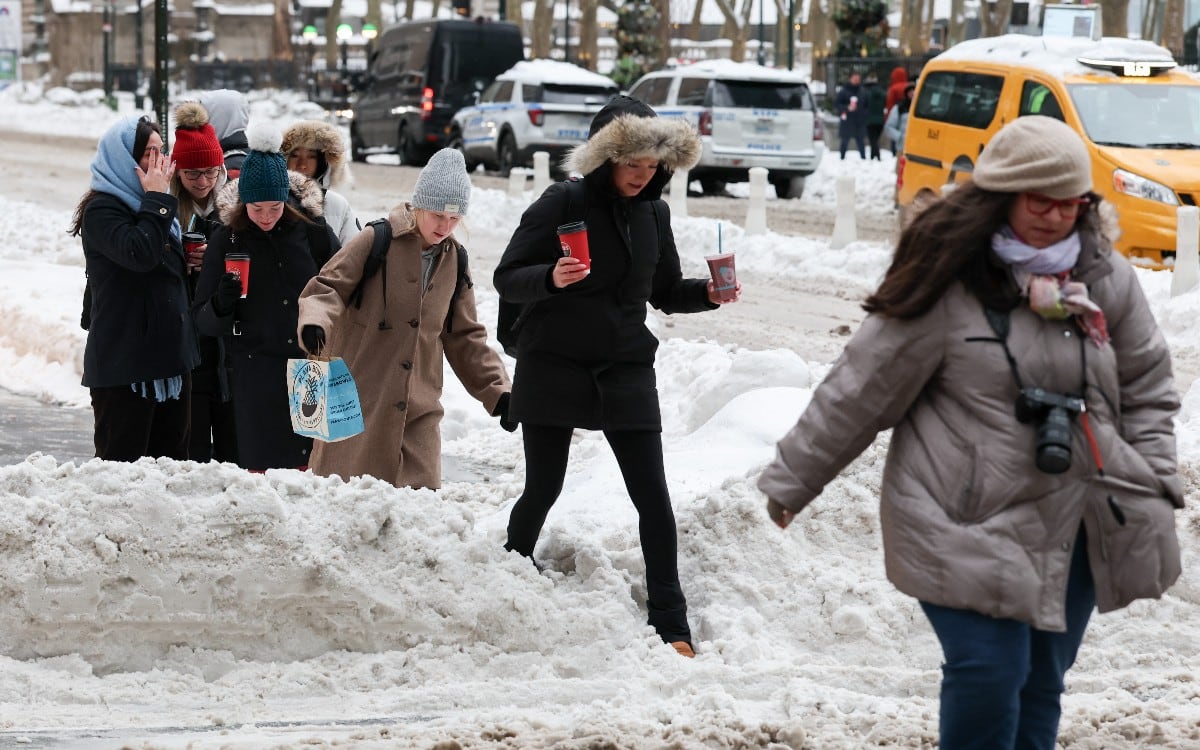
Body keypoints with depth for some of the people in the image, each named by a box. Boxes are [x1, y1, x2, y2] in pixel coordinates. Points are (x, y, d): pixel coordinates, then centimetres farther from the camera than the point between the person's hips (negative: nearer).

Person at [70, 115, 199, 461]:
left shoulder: (148, 207, 16)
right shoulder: (102, 210, -10)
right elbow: (140, 253, -28)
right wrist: (157, 198, -18)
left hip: (171, 356, 9)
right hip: (124, 364, -9)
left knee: (173, 459, 8)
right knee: (122, 462, -7)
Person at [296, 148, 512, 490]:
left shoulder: (454, 260, 11)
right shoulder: (377, 241, -6)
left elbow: (465, 337, 18)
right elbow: (327, 287, -7)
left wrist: (496, 391, 10)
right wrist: (315, 319, -29)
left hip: (418, 409, 4)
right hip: (360, 401, -4)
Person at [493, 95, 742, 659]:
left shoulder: (653, 214, 7)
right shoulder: (563, 204, -8)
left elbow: (666, 293, 17)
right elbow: (506, 278, -8)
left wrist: (707, 293, -3)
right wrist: (552, 278, -28)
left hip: (626, 373, 4)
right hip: (555, 369, -4)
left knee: (652, 496, -2)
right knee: (543, 488, 3)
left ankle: (671, 623, 1)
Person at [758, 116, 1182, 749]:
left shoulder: (1106, 279, 4)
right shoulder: (946, 285, -10)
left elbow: (1146, 387, 16)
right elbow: (861, 390, -4)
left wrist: (1152, 482, 6)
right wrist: (791, 479, 2)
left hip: (1075, 530, 5)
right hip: (969, 526, -5)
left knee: (1041, 684, 9)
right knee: (989, 672, -16)